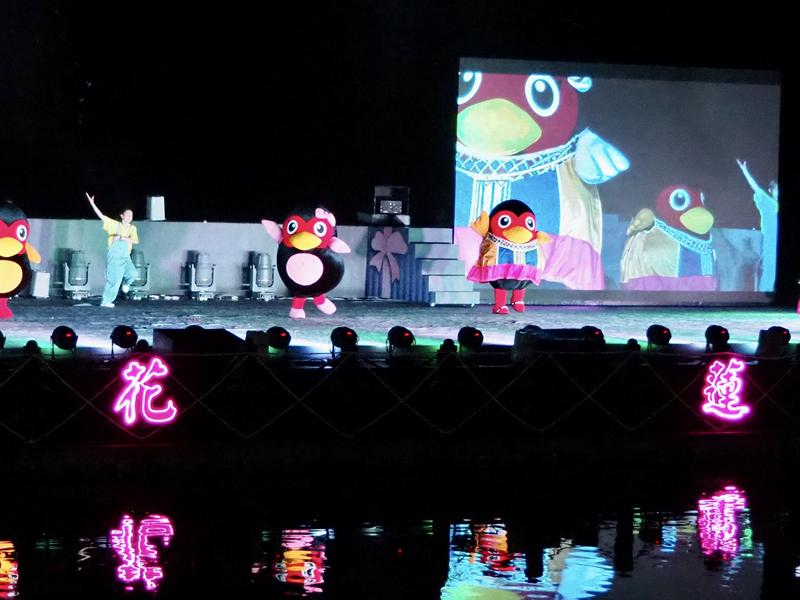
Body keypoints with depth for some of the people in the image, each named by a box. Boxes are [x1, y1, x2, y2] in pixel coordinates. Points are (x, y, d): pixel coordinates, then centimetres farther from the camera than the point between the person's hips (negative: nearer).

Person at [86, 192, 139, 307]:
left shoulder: (132, 228, 14)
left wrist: (124, 238, -16)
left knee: (133, 274, -20)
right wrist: (92, 203, -2)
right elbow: (101, 215, 5)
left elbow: (135, 241, -1)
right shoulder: (115, 225, 8)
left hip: (126, 256, 3)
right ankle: (105, 301, 3)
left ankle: (125, 283, 14)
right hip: (115, 255, -3)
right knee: (114, 279, -8)